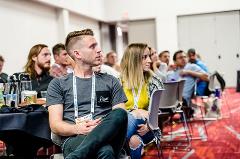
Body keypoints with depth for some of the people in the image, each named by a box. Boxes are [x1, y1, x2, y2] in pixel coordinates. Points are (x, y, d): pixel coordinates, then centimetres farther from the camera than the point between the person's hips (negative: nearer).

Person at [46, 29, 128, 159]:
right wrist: (77, 129, -17)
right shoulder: (58, 84, 15)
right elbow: (55, 125, 5)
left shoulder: (110, 81, 21)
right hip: (74, 139, -5)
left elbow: (121, 117, 12)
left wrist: (105, 126, -11)